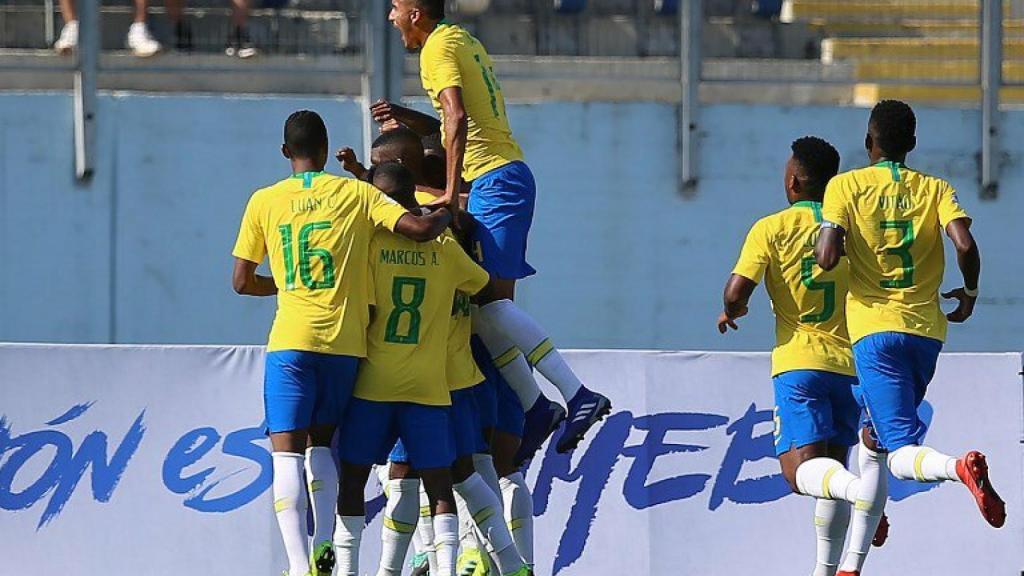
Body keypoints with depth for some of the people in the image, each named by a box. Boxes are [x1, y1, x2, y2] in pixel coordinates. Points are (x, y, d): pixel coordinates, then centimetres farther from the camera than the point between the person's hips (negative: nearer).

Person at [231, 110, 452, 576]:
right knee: (322, 444, 19)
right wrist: (448, 214, 16)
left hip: (290, 342, -2)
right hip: (345, 341, 2)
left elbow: (242, 282, 10)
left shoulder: (264, 201, 7)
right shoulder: (356, 194, 4)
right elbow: (419, 229, -6)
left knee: (287, 453, -4)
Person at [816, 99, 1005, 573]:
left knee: (902, 454, -12)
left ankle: (961, 468, -46)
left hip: (875, 327, -4)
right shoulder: (935, 189, 6)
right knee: (877, 433, 24)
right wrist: (969, 293, 8)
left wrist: (823, 242, 12)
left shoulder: (846, 186, -1)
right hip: (926, 328, 4)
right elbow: (965, 245, -10)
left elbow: (826, 258, -12)